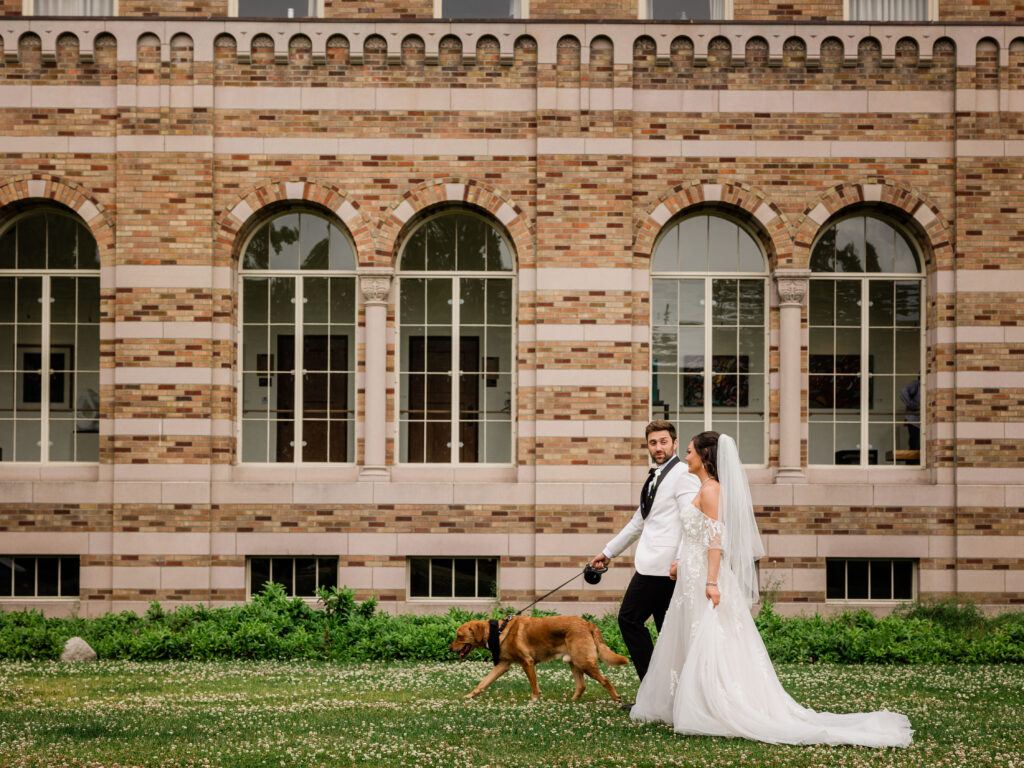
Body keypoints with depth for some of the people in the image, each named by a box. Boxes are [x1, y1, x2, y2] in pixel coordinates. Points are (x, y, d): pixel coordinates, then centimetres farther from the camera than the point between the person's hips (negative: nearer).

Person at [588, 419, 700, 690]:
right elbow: (639, 522, 31)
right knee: (666, 629, 7)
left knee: (630, 619, -8)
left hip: (662, 564, -9)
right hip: (652, 564, 9)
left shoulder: (682, 475, -8)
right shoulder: (655, 477, 21)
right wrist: (608, 552, 35)